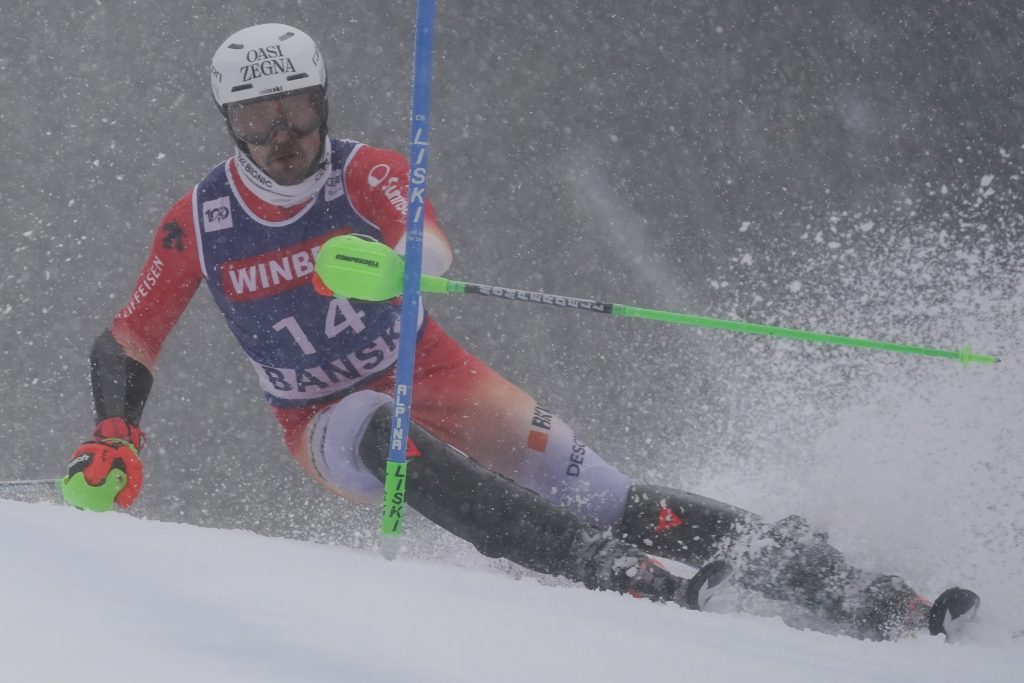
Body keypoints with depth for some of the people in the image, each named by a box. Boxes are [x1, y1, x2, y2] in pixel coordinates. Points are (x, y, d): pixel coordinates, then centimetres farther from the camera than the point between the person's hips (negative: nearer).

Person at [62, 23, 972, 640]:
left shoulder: (367, 174, -14)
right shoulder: (196, 224, -10)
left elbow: (433, 251, -34)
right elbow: (128, 344, -2)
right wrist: (114, 440, -21)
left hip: (433, 377, 0)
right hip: (327, 425, 0)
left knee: (602, 496, -15)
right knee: (385, 436, -38)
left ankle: (869, 602, -16)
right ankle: (624, 580, -46)